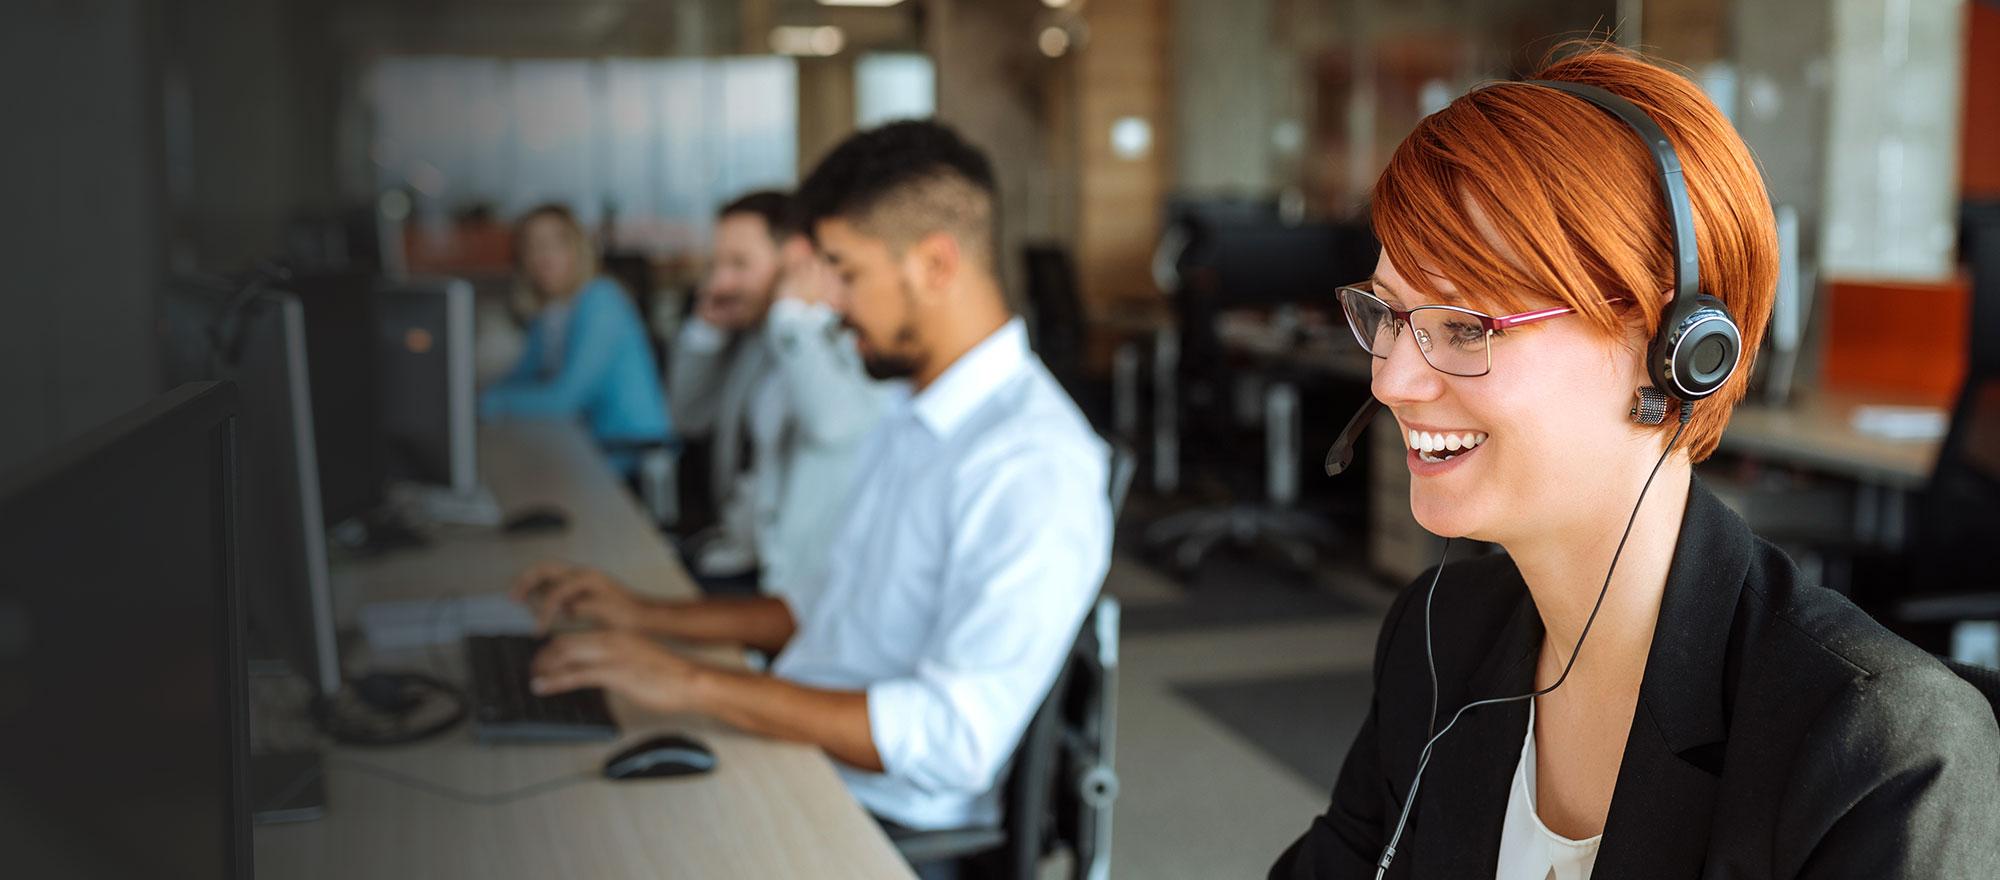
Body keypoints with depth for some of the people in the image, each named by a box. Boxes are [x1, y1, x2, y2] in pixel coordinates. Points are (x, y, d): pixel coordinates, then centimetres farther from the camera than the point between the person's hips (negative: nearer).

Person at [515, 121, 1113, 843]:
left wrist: (696, 685, -24)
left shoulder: (1034, 466, -21)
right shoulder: (911, 419, 13)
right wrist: (651, 617, 16)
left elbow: (953, 740, -27)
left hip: (886, 829, -9)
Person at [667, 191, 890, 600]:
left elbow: (832, 424, -37)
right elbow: (690, 418, 21)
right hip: (739, 550, 8)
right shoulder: (751, 329, 10)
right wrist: (707, 328, 4)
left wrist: (795, 313, -22)